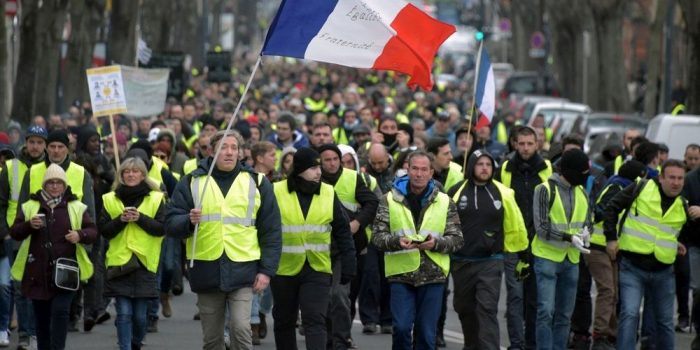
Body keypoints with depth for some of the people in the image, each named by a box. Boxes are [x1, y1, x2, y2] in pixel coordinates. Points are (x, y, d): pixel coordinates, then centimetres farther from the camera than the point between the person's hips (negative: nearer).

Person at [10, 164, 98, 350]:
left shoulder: (76, 207, 4)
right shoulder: (30, 206, 6)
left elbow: (92, 231, 6)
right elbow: (15, 233, 1)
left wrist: (80, 235, -16)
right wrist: (29, 225, -19)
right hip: (38, 272, 2)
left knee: (60, 310, -14)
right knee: (41, 315, 9)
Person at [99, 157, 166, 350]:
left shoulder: (156, 199, 4)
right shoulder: (110, 200, 8)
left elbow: (162, 228, -3)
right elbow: (104, 231, 4)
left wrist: (140, 218, -15)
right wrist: (120, 219, -12)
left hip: (144, 262, 0)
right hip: (119, 262, 0)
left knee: (140, 315, 3)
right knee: (124, 313, -6)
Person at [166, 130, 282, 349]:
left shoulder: (256, 182, 7)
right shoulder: (191, 183, 7)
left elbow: (271, 230, 7)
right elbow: (171, 223, 4)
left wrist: (266, 270, 0)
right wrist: (189, 221, -19)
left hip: (243, 271, -2)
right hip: (206, 271, 2)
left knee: (241, 327, -17)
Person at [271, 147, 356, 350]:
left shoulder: (328, 194, 3)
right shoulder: (277, 193, -4)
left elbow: (343, 232, 8)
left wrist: (348, 266, 6)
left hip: (317, 270, 0)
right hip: (284, 269, 0)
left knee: (315, 320, -10)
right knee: (284, 321, 13)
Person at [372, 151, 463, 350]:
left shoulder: (445, 203, 7)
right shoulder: (390, 200, 5)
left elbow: (456, 240, 6)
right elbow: (377, 236, 2)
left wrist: (436, 243, -14)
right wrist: (397, 242, -19)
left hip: (433, 275, 1)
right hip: (401, 274, -1)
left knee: (427, 332, 4)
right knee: (401, 327, -8)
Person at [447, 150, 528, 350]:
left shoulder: (502, 193, -3)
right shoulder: (457, 192, -2)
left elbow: (515, 225, 6)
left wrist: (505, 249, 12)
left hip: (490, 263, -2)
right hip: (461, 262, 2)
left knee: (487, 310, -12)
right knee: (465, 308, 16)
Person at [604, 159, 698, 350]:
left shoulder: (683, 206, 3)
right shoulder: (641, 189, -8)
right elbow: (613, 207, -2)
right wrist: (611, 238, -8)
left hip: (663, 272, 4)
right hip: (632, 267, -4)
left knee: (665, 320, 15)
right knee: (629, 314, -14)